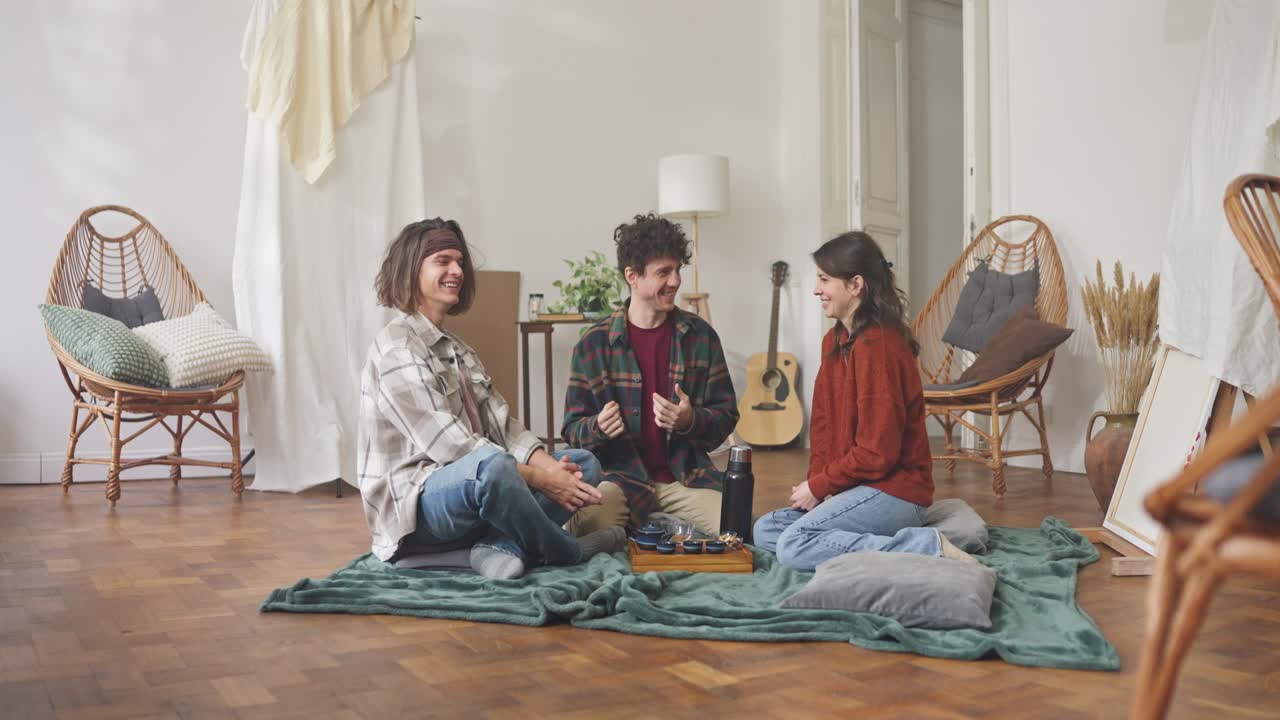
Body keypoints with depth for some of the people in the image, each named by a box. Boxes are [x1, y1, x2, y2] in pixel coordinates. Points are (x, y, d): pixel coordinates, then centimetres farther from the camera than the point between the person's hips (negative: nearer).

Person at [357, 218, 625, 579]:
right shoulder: (397, 348, -12)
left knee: (584, 465, 3)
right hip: (415, 506, -9)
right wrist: (537, 478, -21)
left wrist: (550, 466, -12)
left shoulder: (458, 350, 17)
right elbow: (450, 446, -20)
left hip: (473, 491, 9)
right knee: (492, 465, -39)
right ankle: (565, 552, -11)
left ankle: (503, 546, -21)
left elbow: (504, 426, 6)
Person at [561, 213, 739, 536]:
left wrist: (691, 421, -14)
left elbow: (726, 416, 7)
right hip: (620, 475, -2)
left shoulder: (700, 335, 5)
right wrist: (598, 427, -19)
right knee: (589, 527, -32)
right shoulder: (594, 343, 0)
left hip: (686, 474, 2)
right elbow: (573, 430, 4)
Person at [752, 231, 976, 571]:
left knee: (793, 546, -23)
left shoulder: (877, 346, -20)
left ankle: (928, 546, -17)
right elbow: (822, 420, 12)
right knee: (764, 529, 5)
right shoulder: (834, 340, 10)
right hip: (859, 487, 10)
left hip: (893, 490, -10)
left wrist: (818, 486, -11)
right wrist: (816, 484, -3)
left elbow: (877, 452, -22)